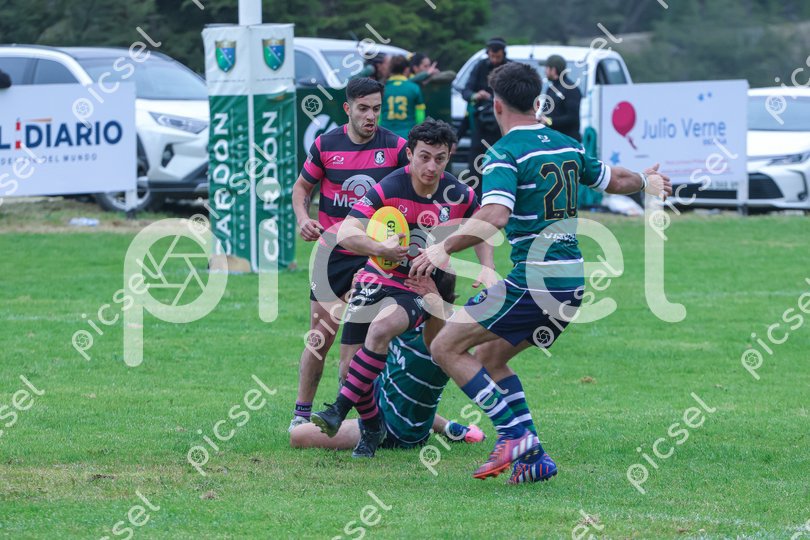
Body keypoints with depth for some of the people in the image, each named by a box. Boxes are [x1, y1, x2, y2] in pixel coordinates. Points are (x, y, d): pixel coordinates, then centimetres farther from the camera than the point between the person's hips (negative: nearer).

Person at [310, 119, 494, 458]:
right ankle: (372, 428, 18)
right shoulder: (388, 189, -14)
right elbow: (345, 233, -24)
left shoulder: (460, 196, -7)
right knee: (350, 359, -8)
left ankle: (340, 410, -27)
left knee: (381, 328, -31)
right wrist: (381, 249, -40)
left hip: (421, 290, -1)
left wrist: (487, 274, 2)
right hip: (378, 279, 1)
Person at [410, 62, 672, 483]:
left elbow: (494, 216, -26)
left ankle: (515, 435, -10)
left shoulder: (506, 152, -10)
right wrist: (646, 182, 50)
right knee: (489, 357, 21)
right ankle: (533, 458, 12)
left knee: (446, 347, -1)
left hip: (534, 280, -8)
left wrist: (443, 248, -28)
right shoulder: (566, 146, 12)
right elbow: (613, 181, 29)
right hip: (572, 280, 8)